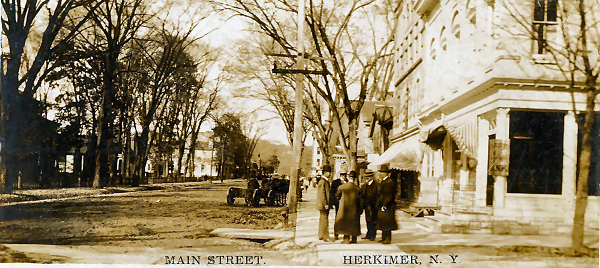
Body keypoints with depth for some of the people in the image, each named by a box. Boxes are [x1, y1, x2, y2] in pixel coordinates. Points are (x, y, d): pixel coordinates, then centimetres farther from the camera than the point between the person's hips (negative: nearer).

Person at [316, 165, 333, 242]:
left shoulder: (326, 181, 16)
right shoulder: (322, 181, -16)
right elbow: (322, 194, -20)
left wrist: (328, 204, 20)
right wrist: (325, 204, -21)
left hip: (325, 205, 10)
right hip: (323, 205, -10)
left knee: (322, 220, 14)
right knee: (325, 221, -8)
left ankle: (321, 236, 21)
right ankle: (325, 237, -6)